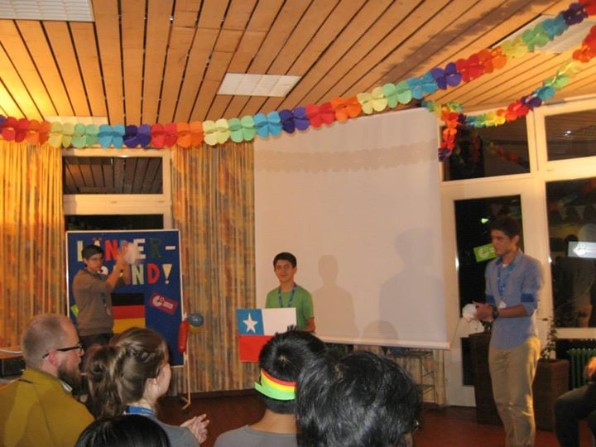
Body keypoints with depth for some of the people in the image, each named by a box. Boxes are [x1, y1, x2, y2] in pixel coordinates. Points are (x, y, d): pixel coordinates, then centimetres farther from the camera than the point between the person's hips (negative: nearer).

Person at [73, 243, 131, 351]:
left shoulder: (101, 277, 15)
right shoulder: (81, 278, -10)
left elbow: (125, 281, 6)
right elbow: (107, 287, -23)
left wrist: (126, 263, -9)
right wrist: (119, 264, -20)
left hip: (106, 331, 7)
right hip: (90, 333, -7)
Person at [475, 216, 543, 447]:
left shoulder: (531, 266, -8)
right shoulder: (491, 267, 11)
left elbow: (529, 307, -14)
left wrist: (495, 312, -20)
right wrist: (483, 312, -7)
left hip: (521, 342, -6)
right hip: (497, 342, 6)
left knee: (519, 403, -3)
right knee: (502, 401, 12)